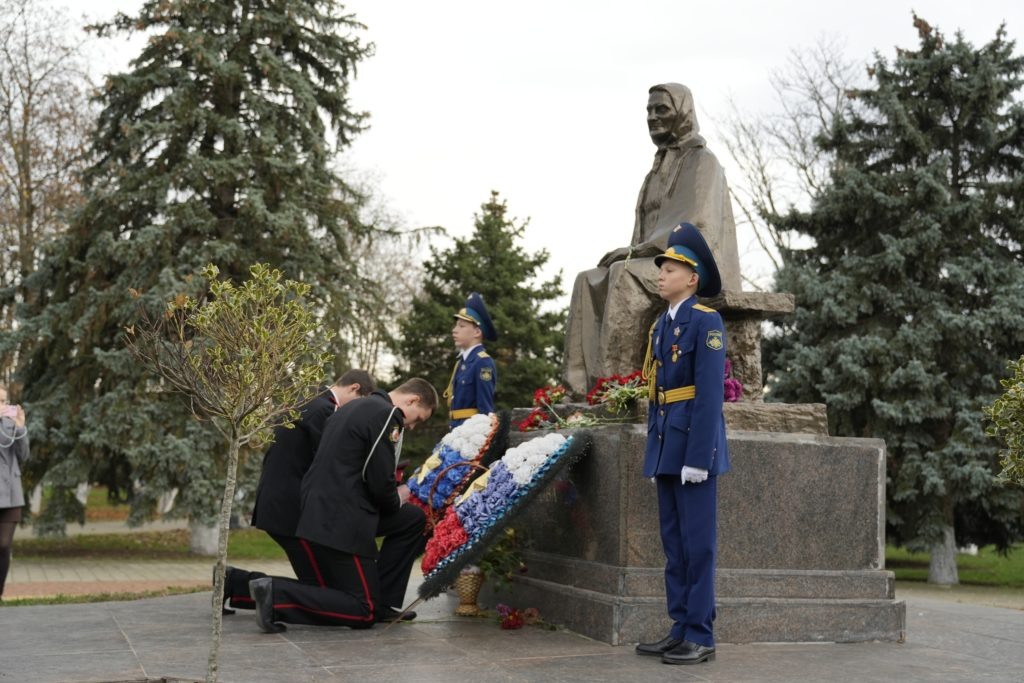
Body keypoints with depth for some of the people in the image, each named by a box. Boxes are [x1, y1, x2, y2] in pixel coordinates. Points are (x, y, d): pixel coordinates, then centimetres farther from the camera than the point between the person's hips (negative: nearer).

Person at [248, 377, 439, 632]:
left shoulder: (357, 407, 20)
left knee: (415, 520, 19)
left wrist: (392, 495, 18)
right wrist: (396, 500, 7)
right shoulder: (386, 415, -11)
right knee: (363, 613, -2)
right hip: (340, 522, -10)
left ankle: (383, 603, 16)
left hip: (321, 512, 10)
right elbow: (380, 482, -15)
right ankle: (276, 593, -12)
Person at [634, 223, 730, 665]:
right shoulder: (660, 326, 16)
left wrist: (698, 458, -20)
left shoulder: (706, 321, -9)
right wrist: (656, 453, 14)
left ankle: (700, 637, 3)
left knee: (697, 542, -4)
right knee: (673, 542, 10)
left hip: (693, 445, -8)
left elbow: (709, 393, -15)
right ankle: (680, 629, 17)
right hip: (665, 444, 8)